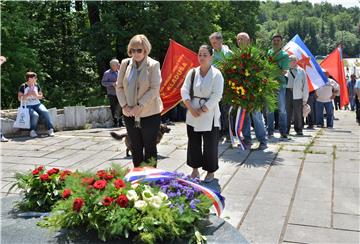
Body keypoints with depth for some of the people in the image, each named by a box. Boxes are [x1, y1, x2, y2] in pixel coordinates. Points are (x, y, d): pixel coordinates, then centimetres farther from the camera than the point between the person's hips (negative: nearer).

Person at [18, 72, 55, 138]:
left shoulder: (36, 85, 10)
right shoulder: (23, 86, -3)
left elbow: (41, 96, 15)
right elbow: (19, 98, -6)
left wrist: (36, 96, -7)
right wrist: (28, 94, -17)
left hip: (37, 104, 4)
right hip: (28, 106, -4)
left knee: (45, 112, -27)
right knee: (35, 115, -34)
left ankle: (50, 129, -26)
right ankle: (32, 131, -14)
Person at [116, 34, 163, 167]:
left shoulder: (153, 65, -7)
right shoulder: (125, 63, 5)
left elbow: (154, 89, -14)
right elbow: (119, 87, 6)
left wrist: (139, 106, -19)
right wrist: (124, 105, -7)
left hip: (149, 113, -4)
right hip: (130, 115, 4)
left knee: (150, 148, 6)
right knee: (135, 148, 13)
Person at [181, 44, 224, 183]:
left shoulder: (216, 74, -8)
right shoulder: (192, 72, 4)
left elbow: (216, 96, -13)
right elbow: (184, 90, 0)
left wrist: (202, 110, -15)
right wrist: (190, 108, -12)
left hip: (209, 116, -4)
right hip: (192, 115, 4)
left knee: (210, 145, 4)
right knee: (193, 144, 11)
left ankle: (210, 171, 22)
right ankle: (195, 170, 27)